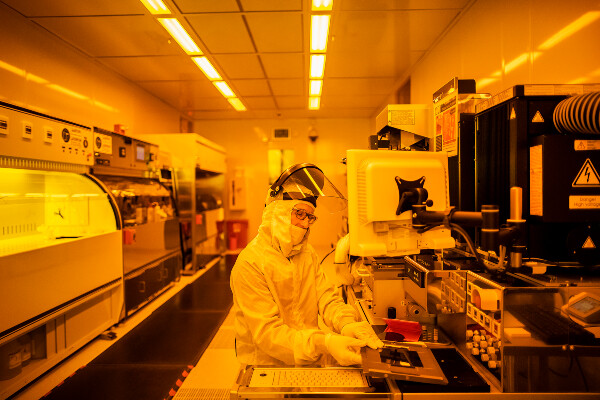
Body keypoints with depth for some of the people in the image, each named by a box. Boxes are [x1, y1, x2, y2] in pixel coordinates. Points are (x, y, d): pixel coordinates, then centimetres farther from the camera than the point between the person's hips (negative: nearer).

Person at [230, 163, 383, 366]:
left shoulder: (307, 253, 9)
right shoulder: (250, 264, -17)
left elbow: (327, 298, 1)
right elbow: (268, 332, -21)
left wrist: (346, 323, -21)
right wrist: (324, 343, -33)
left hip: (311, 363, 6)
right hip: (269, 365, -5)